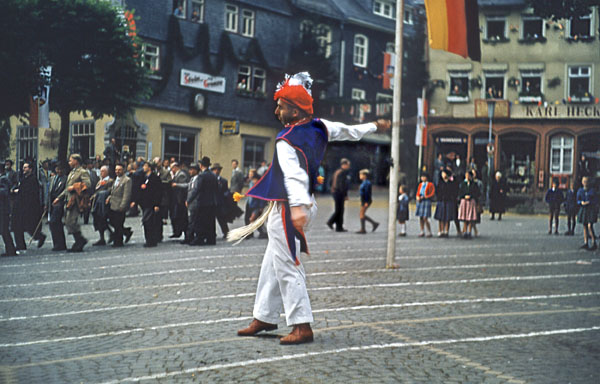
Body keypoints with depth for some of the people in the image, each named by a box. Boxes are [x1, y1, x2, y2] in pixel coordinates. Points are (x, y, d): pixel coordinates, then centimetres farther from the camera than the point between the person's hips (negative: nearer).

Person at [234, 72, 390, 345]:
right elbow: (349, 131, 20)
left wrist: (297, 208, -43)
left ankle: (302, 326, -6)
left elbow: (294, 175, -31)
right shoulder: (320, 128, 5)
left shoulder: (286, 140, -18)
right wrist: (374, 126, 38)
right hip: (306, 204, 9)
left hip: (287, 209, -9)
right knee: (273, 262, 16)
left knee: (287, 266, -7)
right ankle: (265, 317, 24)